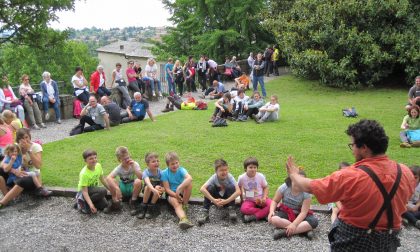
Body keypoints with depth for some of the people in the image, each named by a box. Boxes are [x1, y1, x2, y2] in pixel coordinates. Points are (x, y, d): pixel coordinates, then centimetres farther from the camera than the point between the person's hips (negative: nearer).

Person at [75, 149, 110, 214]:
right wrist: (91, 204, -37)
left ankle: (88, 201, 9)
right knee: (103, 191, -30)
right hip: (84, 190, -6)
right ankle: (82, 201, -13)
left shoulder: (98, 166, -11)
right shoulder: (84, 173, -28)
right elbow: (84, 191, -28)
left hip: (94, 189, 6)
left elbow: (103, 179, 5)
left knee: (104, 204, -11)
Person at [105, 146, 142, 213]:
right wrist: (117, 189, -44)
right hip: (123, 189, 1)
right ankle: (115, 203, -9)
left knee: (138, 181, -34)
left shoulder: (135, 164, -13)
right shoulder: (119, 168, -14)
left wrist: (133, 166, -32)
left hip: (133, 188, -1)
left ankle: (133, 202, -11)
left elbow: (140, 177, -27)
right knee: (110, 181, -24)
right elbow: (108, 178, -31)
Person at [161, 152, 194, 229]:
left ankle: (184, 205, -15)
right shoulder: (164, 173, -9)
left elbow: (190, 178, -33)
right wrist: (176, 195, -30)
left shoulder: (181, 170, -11)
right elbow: (167, 189, -13)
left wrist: (179, 188, -44)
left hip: (182, 193, 1)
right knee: (176, 203, -34)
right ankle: (183, 219, -62)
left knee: (189, 182, -28)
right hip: (171, 194, -1)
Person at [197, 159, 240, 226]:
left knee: (231, 187, -29)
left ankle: (231, 210, -21)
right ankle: (205, 213, -26)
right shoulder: (214, 177, -22)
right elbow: (202, 189, -36)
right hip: (217, 200, 1)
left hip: (228, 199, -1)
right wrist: (214, 200, -42)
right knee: (210, 187, -28)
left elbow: (238, 191, -35)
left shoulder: (230, 177, -23)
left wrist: (226, 201, -40)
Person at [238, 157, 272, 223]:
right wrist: (241, 199, 6)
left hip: (261, 199, 1)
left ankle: (254, 216, -30)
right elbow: (239, 187, 8)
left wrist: (264, 197, -11)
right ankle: (264, 213, -23)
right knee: (244, 209, -34)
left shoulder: (261, 176, -7)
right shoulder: (242, 178, -9)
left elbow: (265, 187, 4)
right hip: (249, 200, -1)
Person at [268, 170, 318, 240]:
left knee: (314, 221, -30)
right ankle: (303, 229, -29)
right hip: (285, 212, 1)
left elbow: (303, 212, -21)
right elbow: (275, 201, -3)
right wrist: (271, 211, -24)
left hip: (299, 215, 0)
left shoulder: (306, 193, -17)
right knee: (273, 219, -33)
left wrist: (294, 224, -34)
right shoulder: (284, 187, -14)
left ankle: (285, 231, -33)